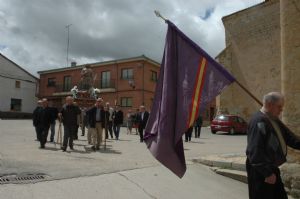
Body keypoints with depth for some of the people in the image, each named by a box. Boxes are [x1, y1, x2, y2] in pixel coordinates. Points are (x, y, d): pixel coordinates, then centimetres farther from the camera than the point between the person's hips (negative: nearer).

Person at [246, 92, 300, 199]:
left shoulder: (274, 120, 9)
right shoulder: (259, 122, -23)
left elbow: (288, 136, 19)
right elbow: (256, 151, -26)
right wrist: (267, 173, -23)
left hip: (271, 168, 10)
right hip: (260, 171, -10)